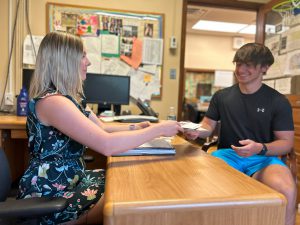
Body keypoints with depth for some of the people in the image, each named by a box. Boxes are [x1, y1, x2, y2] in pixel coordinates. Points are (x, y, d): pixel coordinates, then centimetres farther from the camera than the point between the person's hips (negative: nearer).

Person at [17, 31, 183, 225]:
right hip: (50, 195, -8)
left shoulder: (68, 97, 7)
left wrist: (135, 127, -5)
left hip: (70, 179, 9)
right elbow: (107, 145, -35)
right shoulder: (53, 102, -26)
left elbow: (102, 128, 10)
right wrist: (158, 129, -26)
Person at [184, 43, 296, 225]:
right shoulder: (222, 96, 8)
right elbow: (208, 125, 12)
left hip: (264, 158, 0)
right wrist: (197, 131, -13)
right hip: (227, 154, 1)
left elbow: (287, 142, 0)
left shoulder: (278, 102, 1)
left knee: (287, 192, -33)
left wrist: (260, 148, -21)